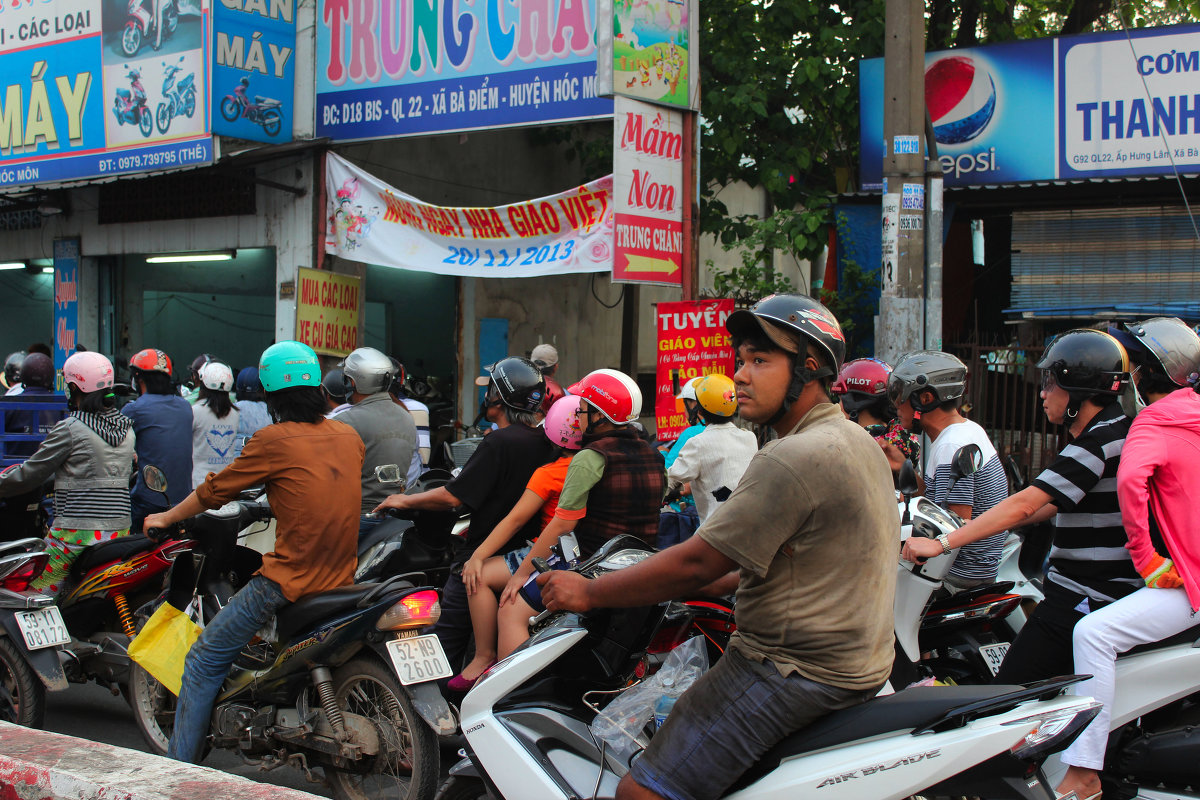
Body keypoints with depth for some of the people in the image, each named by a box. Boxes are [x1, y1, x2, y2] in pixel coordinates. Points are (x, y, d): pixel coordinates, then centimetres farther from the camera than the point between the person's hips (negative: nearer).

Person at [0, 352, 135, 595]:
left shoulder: (70, 429, -9)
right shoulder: (127, 429, 10)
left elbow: (31, 473, -4)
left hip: (76, 534, -6)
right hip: (120, 531, 7)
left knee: (36, 598, -2)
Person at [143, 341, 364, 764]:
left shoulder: (274, 441, -10)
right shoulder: (350, 437, 6)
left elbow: (215, 490, 2)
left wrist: (165, 518, 19)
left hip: (288, 580, -7)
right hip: (342, 577, 7)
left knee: (204, 662, 7)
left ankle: (180, 766, 9)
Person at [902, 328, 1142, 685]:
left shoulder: (1100, 441, -17)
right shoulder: (1112, 431, 15)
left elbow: (1024, 505, -23)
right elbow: (1056, 504, 25)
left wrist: (942, 543, -23)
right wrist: (978, 526, 26)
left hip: (1083, 599, -11)